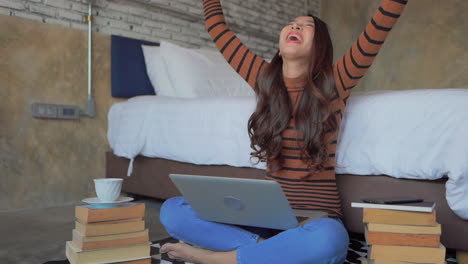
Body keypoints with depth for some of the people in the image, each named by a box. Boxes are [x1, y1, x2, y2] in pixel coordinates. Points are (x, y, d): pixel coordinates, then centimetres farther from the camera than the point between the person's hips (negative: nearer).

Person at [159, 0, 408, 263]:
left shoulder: (334, 84, -3)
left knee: (327, 241, -40)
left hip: (317, 219, -2)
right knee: (172, 210, -14)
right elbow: (217, 27, 15)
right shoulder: (264, 77, 7)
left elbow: (381, 25, -14)